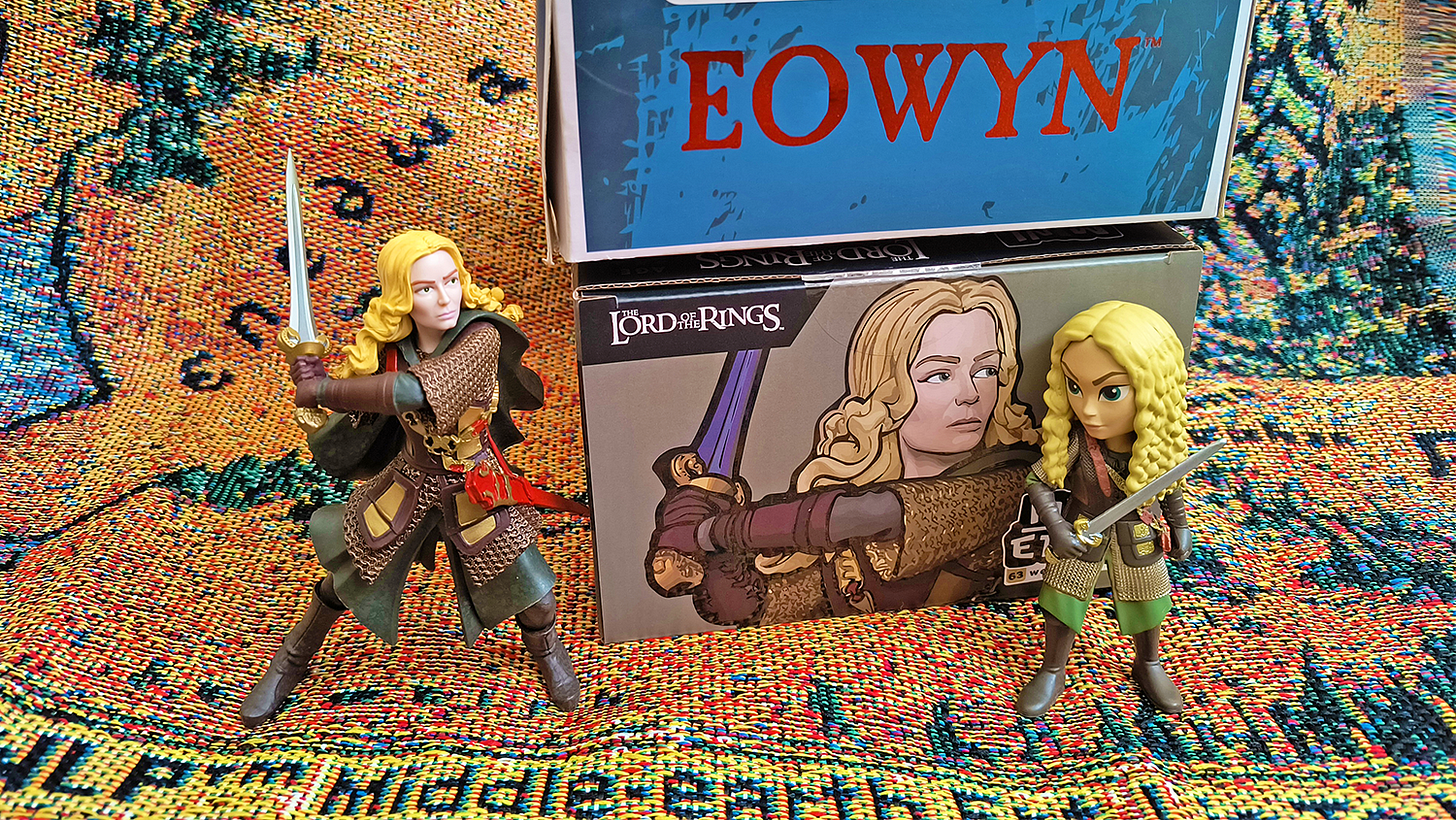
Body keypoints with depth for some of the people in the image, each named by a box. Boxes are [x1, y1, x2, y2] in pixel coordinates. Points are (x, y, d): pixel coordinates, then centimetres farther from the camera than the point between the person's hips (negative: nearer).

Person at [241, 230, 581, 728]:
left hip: (477, 486, -3)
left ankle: (545, 649, 38)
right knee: (348, 575, 17)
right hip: (409, 478, 3)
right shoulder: (386, 346, -14)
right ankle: (292, 659, 46)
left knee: (535, 604, 0)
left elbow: (413, 391, -42)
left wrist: (323, 390, -32)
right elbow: (355, 428, -5)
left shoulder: (481, 335, -28)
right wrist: (315, 380, -22)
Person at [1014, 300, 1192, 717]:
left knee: (1145, 602, 22)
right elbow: (1038, 482, -18)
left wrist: (1179, 526, 5)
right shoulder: (1074, 443, -29)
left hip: (1139, 540, 2)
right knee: (1063, 601, 13)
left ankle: (1148, 666, 50)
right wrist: (1055, 526, -27)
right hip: (1082, 537, -1)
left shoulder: (1155, 444, -22)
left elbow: (1171, 487, -3)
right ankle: (1052, 672, 37)